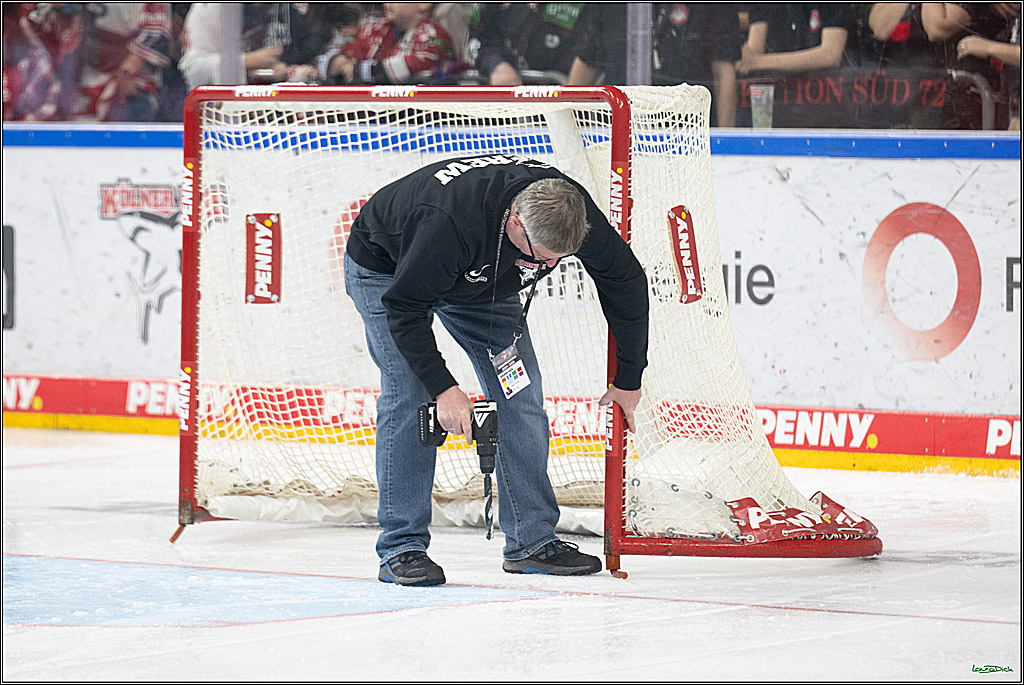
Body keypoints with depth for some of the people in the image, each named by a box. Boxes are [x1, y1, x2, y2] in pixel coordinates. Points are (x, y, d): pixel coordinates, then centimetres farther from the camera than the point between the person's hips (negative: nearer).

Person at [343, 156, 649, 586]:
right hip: (388, 268, -5)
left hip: (484, 280, 5)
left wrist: (628, 380, -6)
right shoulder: (450, 222, -44)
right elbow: (404, 307, -33)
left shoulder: (574, 213, -28)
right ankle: (401, 549, -12)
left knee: (520, 395, -3)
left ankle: (532, 540, 5)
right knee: (409, 396, -17)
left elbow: (626, 281, -12)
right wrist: (444, 387, -36)